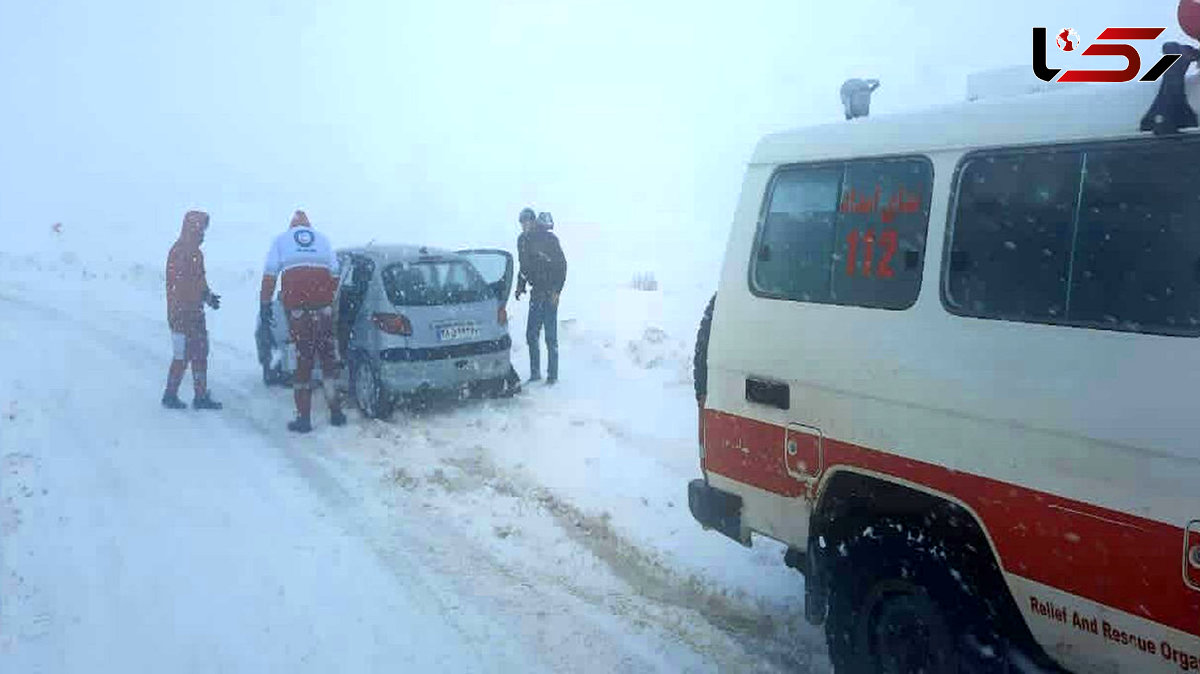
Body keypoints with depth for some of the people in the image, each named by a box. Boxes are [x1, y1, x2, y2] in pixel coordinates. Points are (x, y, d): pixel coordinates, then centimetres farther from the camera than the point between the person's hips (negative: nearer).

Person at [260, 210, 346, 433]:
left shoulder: (281, 240, 16)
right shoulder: (323, 239, 21)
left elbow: (269, 274, 7)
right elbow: (334, 274, 15)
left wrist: (265, 304, 9)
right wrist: (333, 301, 19)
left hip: (296, 305, -1)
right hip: (323, 304, 1)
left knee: (303, 358, 1)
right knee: (328, 354, 10)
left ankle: (304, 418, 1)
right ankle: (336, 412, 10)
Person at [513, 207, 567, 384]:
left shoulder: (549, 238, -10)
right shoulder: (523, 240, 8)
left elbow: (562, 265, -10)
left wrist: (556, 290, -17)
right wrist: (520, 286, 8)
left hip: (549, 293, -6)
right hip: (536, 293, 6)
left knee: (551, 336, -4)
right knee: (531, 335, 7)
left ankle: (553, 375, 4)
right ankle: (535, 373, 17)